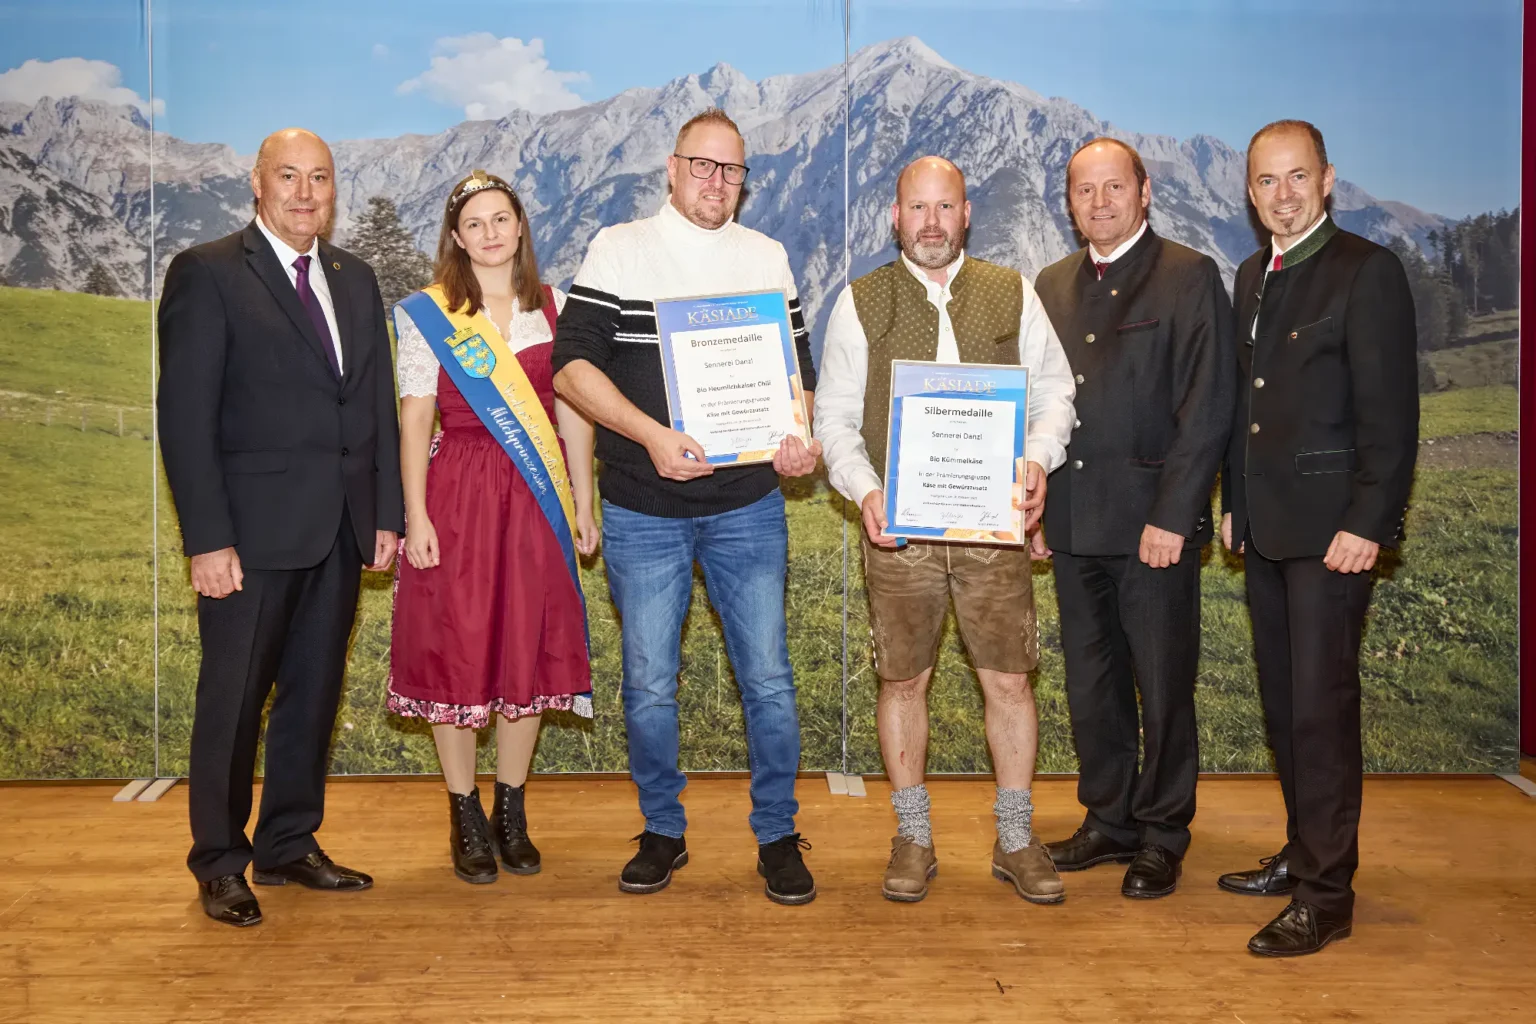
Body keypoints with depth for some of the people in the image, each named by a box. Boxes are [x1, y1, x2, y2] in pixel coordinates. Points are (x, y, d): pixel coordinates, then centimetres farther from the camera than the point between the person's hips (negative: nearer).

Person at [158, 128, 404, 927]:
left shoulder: (355, 279, 14)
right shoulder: (206, 273, -5)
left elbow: (380, 403, 13)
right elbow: (185, 416, -10)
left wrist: (388, 511, 7)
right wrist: (207, 538, -15)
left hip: (340, 530, 6)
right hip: (253, 530, -5)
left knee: (315, 693, 13)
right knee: (233, 699, 4)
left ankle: (289, 845, 28)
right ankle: (219, 863, 20)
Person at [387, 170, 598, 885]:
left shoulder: (554, 308, 8)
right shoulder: (426, 314, 2)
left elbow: (573, 411, 8)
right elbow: (415, 419, -2)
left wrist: (583, 504, 5)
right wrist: (415, 516, -9)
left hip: (536, 500, 2)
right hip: (458, 496, -2)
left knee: (529, 650, 6)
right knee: (454, 651, 2)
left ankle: (511, 812, 22)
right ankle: (465, 819, 16)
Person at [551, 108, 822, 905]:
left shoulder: (767, 258, 10)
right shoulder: (618, 250, 2)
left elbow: (796, 368, 13)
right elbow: (572, 365, -7)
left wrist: (800, 436, -8)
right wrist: (653, 435, -20)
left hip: (748, 507, 2)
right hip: (643, 511, -1)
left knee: (767, 676, 3)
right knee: (649, 682, 7)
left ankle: (777, 834, 20)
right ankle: (663, 832, 25)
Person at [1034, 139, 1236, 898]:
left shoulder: (1189, 278, -3)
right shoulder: (1052, 286, 14)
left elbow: (1208, 409, -9)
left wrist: (1172, 517, -15)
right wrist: (1034, 508, 8)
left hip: (1154, 523, -5)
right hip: (1073, 523, 5)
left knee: (1163, 686, 4)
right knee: (1091, 685, 13)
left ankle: (1162, 836, 19)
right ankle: (1109, 821, 27)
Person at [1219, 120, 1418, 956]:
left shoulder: (1367, 271, -9)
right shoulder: (1252, 276, 14)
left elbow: (1390, 413, -13)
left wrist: (1366, 524, -17)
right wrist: (1234, 502, 15)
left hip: (1330, 529, -7)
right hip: (1266, 527, 7)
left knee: (1320, 705, -4)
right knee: (1283, 701, 14)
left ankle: (1325, 894, 6)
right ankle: (1304, 853, 29)